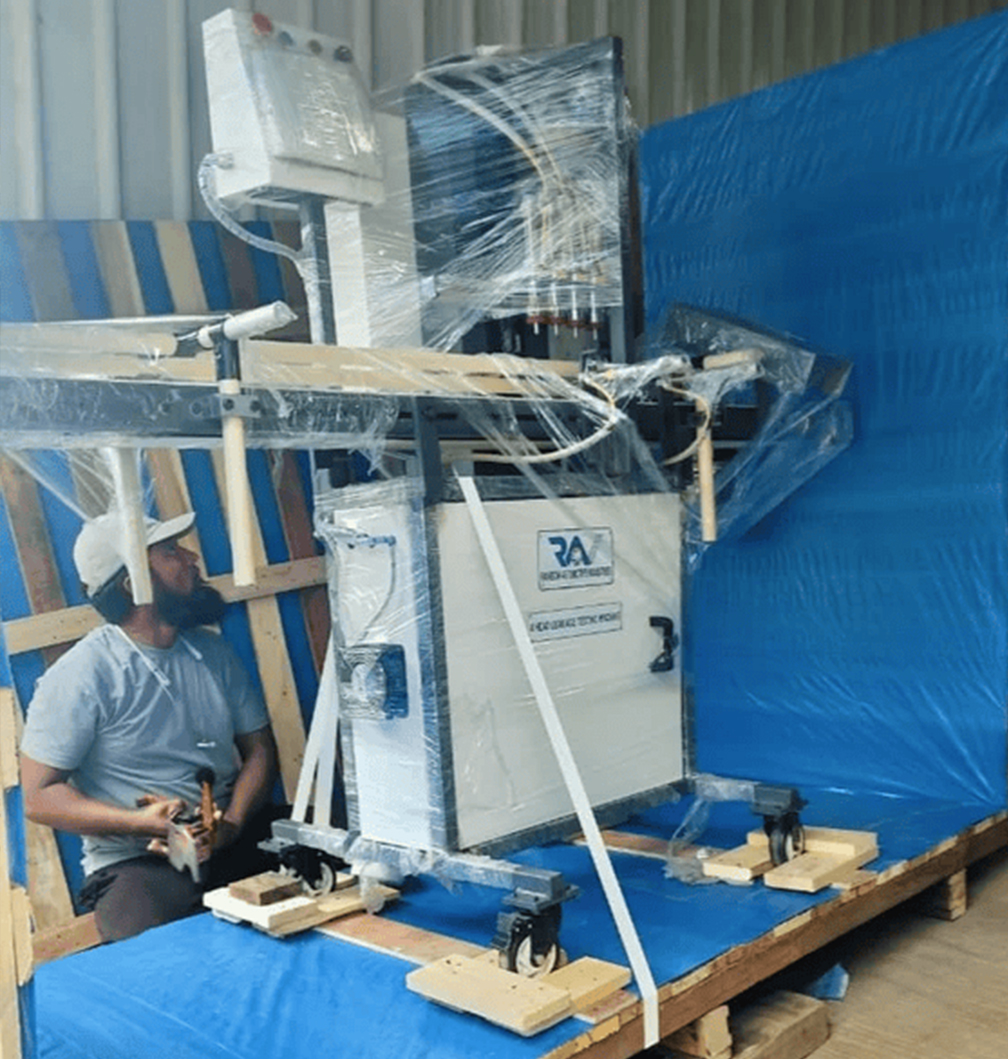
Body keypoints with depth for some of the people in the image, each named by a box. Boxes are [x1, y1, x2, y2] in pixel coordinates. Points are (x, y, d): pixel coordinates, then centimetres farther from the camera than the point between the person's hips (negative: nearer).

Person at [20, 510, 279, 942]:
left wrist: (232, 824, -10)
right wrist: (142, 823, -20)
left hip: (236, 842, 5)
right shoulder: (79, 676, -8)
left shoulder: (213, 651, 9)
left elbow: (259, 749, 10)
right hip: (135, 862, -5)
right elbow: (39, 797, -7)